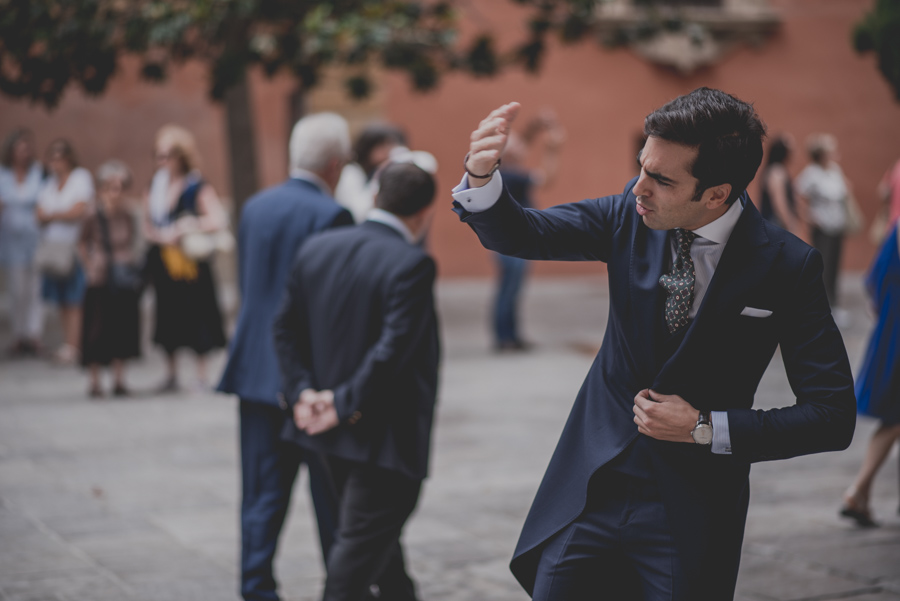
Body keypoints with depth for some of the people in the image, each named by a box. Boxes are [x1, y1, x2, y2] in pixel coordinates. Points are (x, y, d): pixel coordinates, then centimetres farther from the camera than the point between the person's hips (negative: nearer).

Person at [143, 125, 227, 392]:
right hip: (162, 260, 5)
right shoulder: (157, 184, 7)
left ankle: (201, 375, 7)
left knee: (195, 316, -2)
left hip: (190, 262, -5)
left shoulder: (198, 187, -9)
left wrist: (180, 230, -18)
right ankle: (171, 374, 20)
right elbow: (148, 226, 12)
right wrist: (162, 236, -10)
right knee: (168, 317, 9)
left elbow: (219, 220, -20)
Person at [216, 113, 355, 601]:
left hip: (256, 372, 6)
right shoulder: (330, 215, -14)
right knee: (332, 496, 7)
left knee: (262, 493, 9)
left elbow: (245, 286, 12)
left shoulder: (255, 207, 7)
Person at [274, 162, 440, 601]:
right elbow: (393, 348, -24)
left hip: (332, 431, 8)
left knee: (376, 535, 24)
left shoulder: (317, 248, 3)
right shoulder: (412, 264, -18)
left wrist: (302, 391, 0)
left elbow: (286, 328, 5)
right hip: (385, 433, -7)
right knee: (362, 546, 2)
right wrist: (347, 404, -16)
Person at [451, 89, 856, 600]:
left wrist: (704, 428, -16)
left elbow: (833, 416, -12)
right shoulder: (631, 216, -5)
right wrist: (482, 176, -25)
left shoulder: (788, 266, -14)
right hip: (591, 492, 3)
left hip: (690, 515, -3)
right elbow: (515, 235, -3)